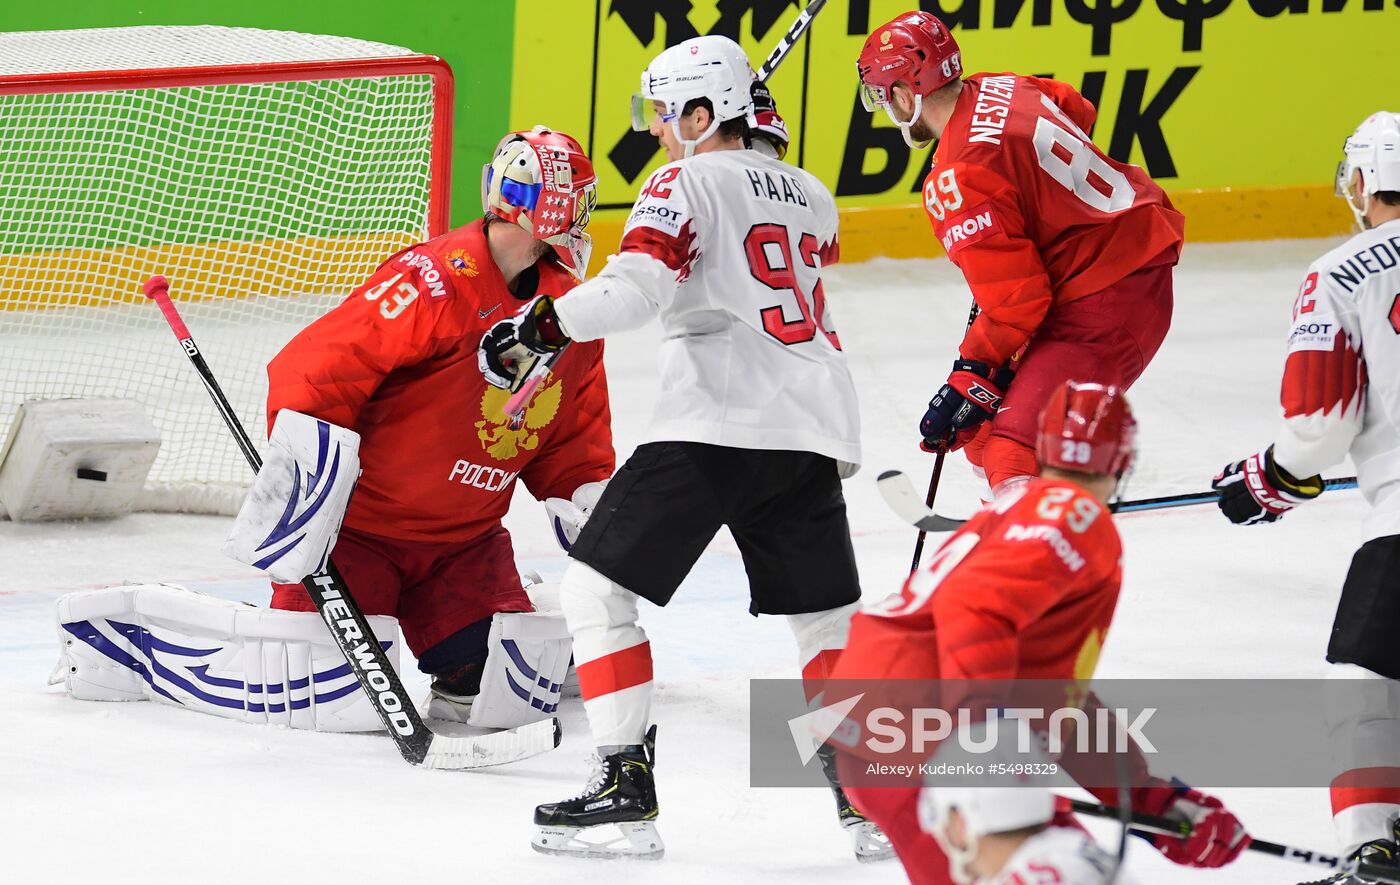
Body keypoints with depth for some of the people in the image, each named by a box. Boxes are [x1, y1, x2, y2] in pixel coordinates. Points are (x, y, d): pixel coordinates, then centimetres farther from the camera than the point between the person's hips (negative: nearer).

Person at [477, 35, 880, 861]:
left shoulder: (686, 183, -3)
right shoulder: (812, 196, 18)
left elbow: (636, 285, -17)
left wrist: (541, 327, -14)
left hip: (717, 423, -7)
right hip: (814, 434, 7)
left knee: (599, 587, 0)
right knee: (828, 617, 18)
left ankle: (627, 787, -7)